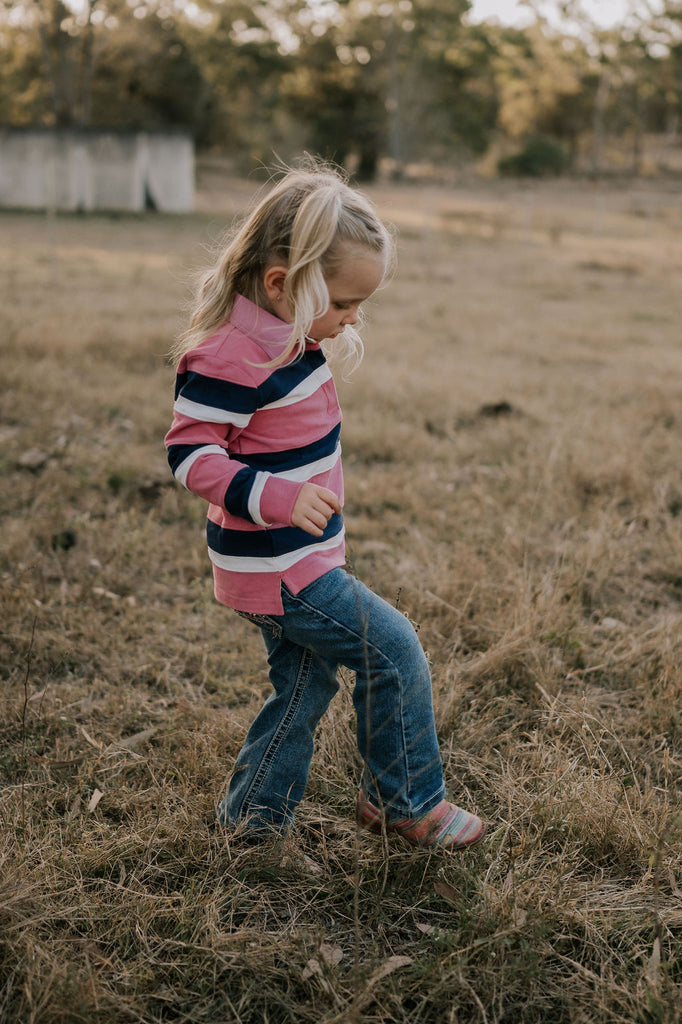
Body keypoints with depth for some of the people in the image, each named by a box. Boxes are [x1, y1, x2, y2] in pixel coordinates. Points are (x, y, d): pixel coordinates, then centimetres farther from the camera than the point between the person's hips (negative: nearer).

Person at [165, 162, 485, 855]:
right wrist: (276, 496, -35)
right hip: (277, 567, -10)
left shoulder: (288, 337, 7)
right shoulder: (231, 358, -24)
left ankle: (254, 817, 34)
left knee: (304, 683, 19)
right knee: (393, 651, -3)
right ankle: (407, 802, 14)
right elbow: (190, 452, -24)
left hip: (294, 559, 10)